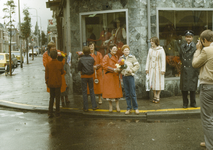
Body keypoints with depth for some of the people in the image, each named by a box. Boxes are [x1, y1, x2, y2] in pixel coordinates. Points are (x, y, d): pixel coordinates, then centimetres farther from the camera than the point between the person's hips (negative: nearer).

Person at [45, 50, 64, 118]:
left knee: (51, 97, 12)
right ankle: (57, 112, 15)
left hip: (51, 83, 2)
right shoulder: (60, 64, -11)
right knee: (57, 98, 10)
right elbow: (62, 72, 5)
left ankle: (50, 113, 8)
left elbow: (46, 75, -6)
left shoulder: (48, 64, -9)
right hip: (58, 83, -1)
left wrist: (47, 83, 7)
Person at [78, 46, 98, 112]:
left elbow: (79, 68, -6)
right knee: (91, 90, 13)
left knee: (84, 91, 4)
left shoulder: (81, 59, -13)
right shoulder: (92, 59, -5)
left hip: (84, 76, -2)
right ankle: (94, 106, 15)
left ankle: (85, 107, 7)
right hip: (91, 75, 3)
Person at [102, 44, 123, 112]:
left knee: (117, 91, 3)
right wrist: (113, 69, -19)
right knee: (109, 91, -1)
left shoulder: (116, 57, 15)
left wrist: (118, 69, 2)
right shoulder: (106, 57, -4)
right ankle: (110, 106, 10)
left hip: (116, 76, 5)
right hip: (109, 76, -5)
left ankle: (117, 106, 10)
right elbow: (104, 66, -13)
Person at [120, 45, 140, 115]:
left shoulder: (132, 57, -1)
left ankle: (135, 108, 8)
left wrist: (132, 70, -16)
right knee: (127, 94, 8)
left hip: (130, 76, -3)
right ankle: (129, 108, 15)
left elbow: (137, 65, -3)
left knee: (133, 93, -2)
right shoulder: (121, 58, 8)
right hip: (124, 76, 3)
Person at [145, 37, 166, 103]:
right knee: (152, 82, 5)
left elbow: (163, 60, -8)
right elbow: (148, 59, 11)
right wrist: (147, 68, 8)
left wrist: (163, 69, -11)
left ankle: (158, 97, 8)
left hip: (158, 68, -4)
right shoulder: (150, 49, 7)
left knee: (158, 82, 0)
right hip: (151, 68, 4)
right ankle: (155, 96, 14)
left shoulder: (161, 50, -7)